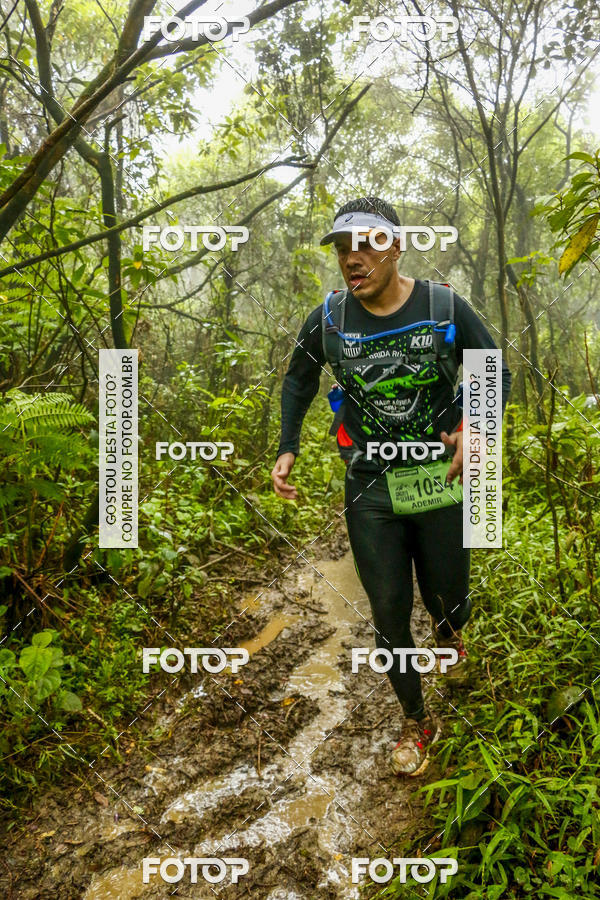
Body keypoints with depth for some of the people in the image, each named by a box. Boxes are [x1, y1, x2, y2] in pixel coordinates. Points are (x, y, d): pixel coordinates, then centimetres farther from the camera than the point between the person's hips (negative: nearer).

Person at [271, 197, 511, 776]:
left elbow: (496, 373, 2)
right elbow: (299, 380, 12)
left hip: (439, 481, 0)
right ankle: (417, 723, 32)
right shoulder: (328, 320, -6)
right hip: (371, 491, 1)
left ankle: (447, 630, 55)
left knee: (447, 602, 13)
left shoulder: (445, 308, -9)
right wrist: (287, 449, 0)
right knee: (389, 613, 7)